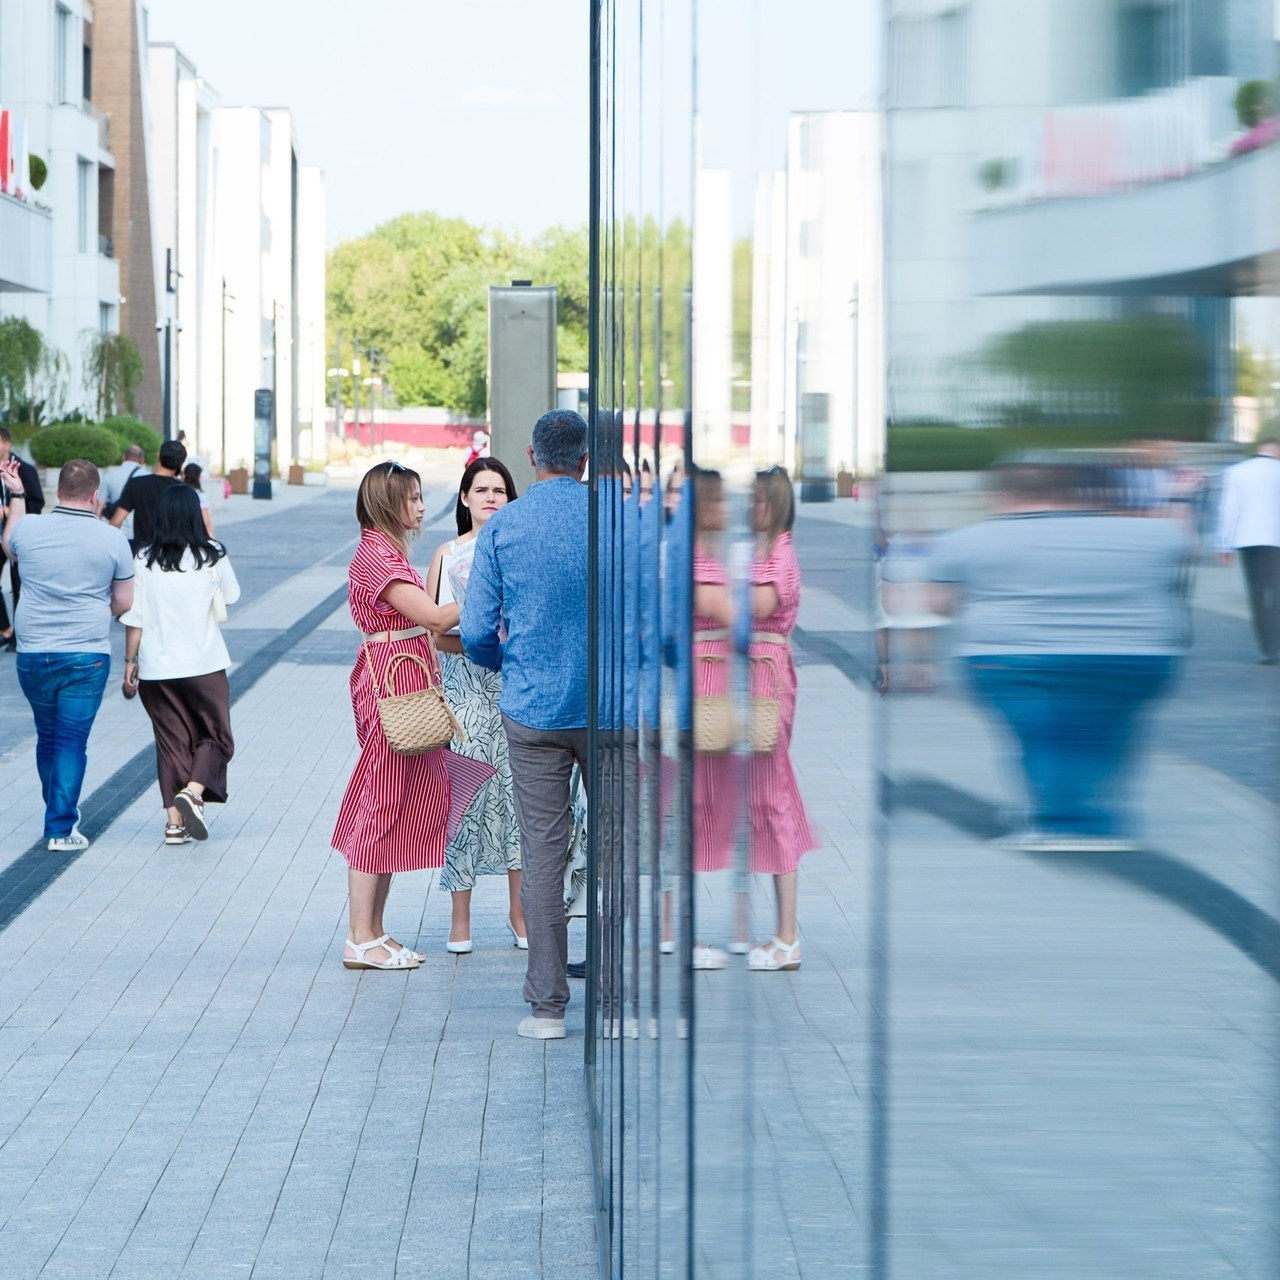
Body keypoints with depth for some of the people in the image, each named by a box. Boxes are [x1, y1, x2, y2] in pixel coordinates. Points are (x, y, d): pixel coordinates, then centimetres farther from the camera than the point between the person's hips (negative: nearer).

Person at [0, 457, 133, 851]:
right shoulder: (112, 540, -8)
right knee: (72, 740, 0)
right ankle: (62, 829, -3)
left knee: (47, 737, 19)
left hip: (32, 653, 3)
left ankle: (59, 812, 34)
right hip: (87, 655, -3)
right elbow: (124, 603, -1)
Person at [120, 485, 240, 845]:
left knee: (171, 740, 9)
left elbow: (134, 617, -3)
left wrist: (130, 662, 4)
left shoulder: (145, 560, -3)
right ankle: (193, 792, -16)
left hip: (156, 668, 2)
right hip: (205, 666, -2)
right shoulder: (212, 556, -5)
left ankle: (175, 821, 7)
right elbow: (231, 596, 11)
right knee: (215, 736, 10)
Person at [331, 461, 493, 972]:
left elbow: (426, 624, 15)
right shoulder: (377, 556, -15)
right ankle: (361, 940, -4)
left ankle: (373, 932, 14)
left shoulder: (389, 553, 18)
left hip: (405, 685, 10)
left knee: (395, 805, 11)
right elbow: (434, 616, -21)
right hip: (390, 683, -10)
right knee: (381, 802, -7)